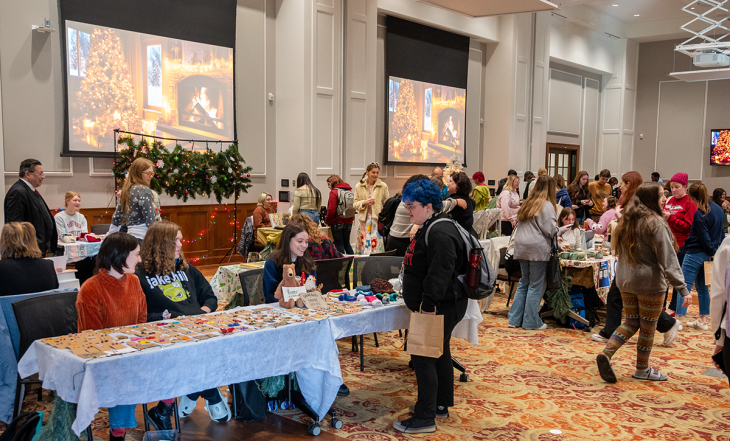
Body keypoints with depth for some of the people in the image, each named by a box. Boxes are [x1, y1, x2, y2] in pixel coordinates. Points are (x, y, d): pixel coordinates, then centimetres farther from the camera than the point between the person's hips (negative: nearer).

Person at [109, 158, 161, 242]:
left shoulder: (126, 191, 14)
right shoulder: (143, 190, -11)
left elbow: (116, 218, 20)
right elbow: (151, 220, -16)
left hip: (131, 238, 9)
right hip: (143, 239, -9)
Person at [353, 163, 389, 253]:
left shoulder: (383, 186, 4)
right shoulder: (359, 186, 9)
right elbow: (355, 204, 10)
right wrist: (364, 202, -11)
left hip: (378, 219, -1)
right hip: (364, 220, 1)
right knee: (361, 245, 1)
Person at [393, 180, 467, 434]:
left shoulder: (440, 233, -21)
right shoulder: (430, 229, 14)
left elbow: (440, 273, -29)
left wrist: (428, 304, -28)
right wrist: (416, 297, 26)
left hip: (441, 308, -11)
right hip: (438, 307, 11)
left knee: (424, 357, -7)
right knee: (439, 354, 19)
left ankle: (425, 418, 0)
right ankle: (440, 405, 33)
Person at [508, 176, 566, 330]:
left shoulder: (528, 203, 15)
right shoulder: (547, 205, -8)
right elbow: (550, 230, -12)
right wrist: (562, 229, 9)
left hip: (521, 248, 7)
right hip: (538, 249, -7)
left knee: (524, 282, 14)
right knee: (536, 285, 1)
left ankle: (515, 319, 15)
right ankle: (531, 322, 6)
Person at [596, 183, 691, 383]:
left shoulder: (627, 221, 7)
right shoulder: (655, 224, -15)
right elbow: (668, 259, -19)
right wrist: (682, 288, -19)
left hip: (625, 282, 7)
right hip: (649, 283, -7)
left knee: (631, 322, 15)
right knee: (648, 328, 8)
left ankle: (606, 353, -3)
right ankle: (642, 369, 21)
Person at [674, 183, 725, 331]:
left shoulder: (699, 214, -18)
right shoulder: (718, 209, 8)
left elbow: (704, 238, -16)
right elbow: (721, 232, 14)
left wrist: (713, 251, -2)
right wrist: (718, 250, 16)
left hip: (695, 253, -8)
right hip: (708, 254, 8)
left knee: (684, 285, -5)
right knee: (702, 287, 14)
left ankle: (678, 319, -7)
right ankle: (703, 320, 18)